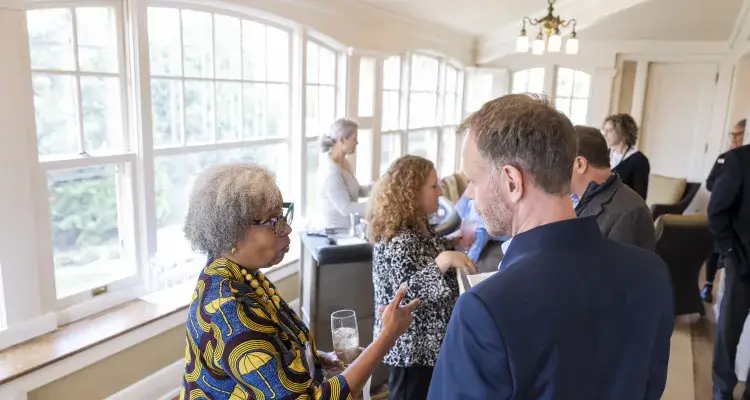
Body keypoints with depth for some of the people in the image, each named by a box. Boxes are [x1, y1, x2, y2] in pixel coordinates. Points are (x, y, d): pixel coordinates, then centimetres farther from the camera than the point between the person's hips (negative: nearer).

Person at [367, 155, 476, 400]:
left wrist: (453, 246, 10)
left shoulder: (419, 226, 4)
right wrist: (443, 261, -38)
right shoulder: (397, 239, -26)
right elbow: (407, 293, -31)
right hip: (412, 348, -10)